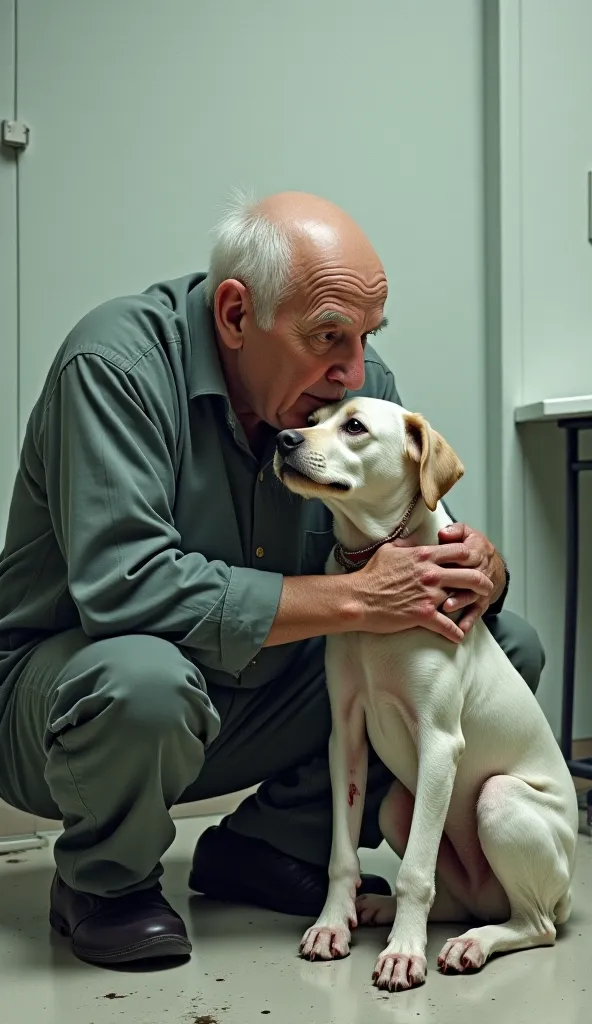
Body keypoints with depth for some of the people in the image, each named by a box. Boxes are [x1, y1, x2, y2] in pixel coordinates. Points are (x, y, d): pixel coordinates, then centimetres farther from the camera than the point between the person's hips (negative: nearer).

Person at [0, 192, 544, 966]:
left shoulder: (358, 384, -4)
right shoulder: (116, 364, -23)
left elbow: (425, 542, 3)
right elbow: (124, 584, -35)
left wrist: (481, 567, -23)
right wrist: (354, 599, -32)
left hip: (263, 694, 6)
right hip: (65, 687, -6)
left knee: (510, 648, -2)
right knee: (143, 678, -42)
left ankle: (271, 847, 6)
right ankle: (102, 881, -6)